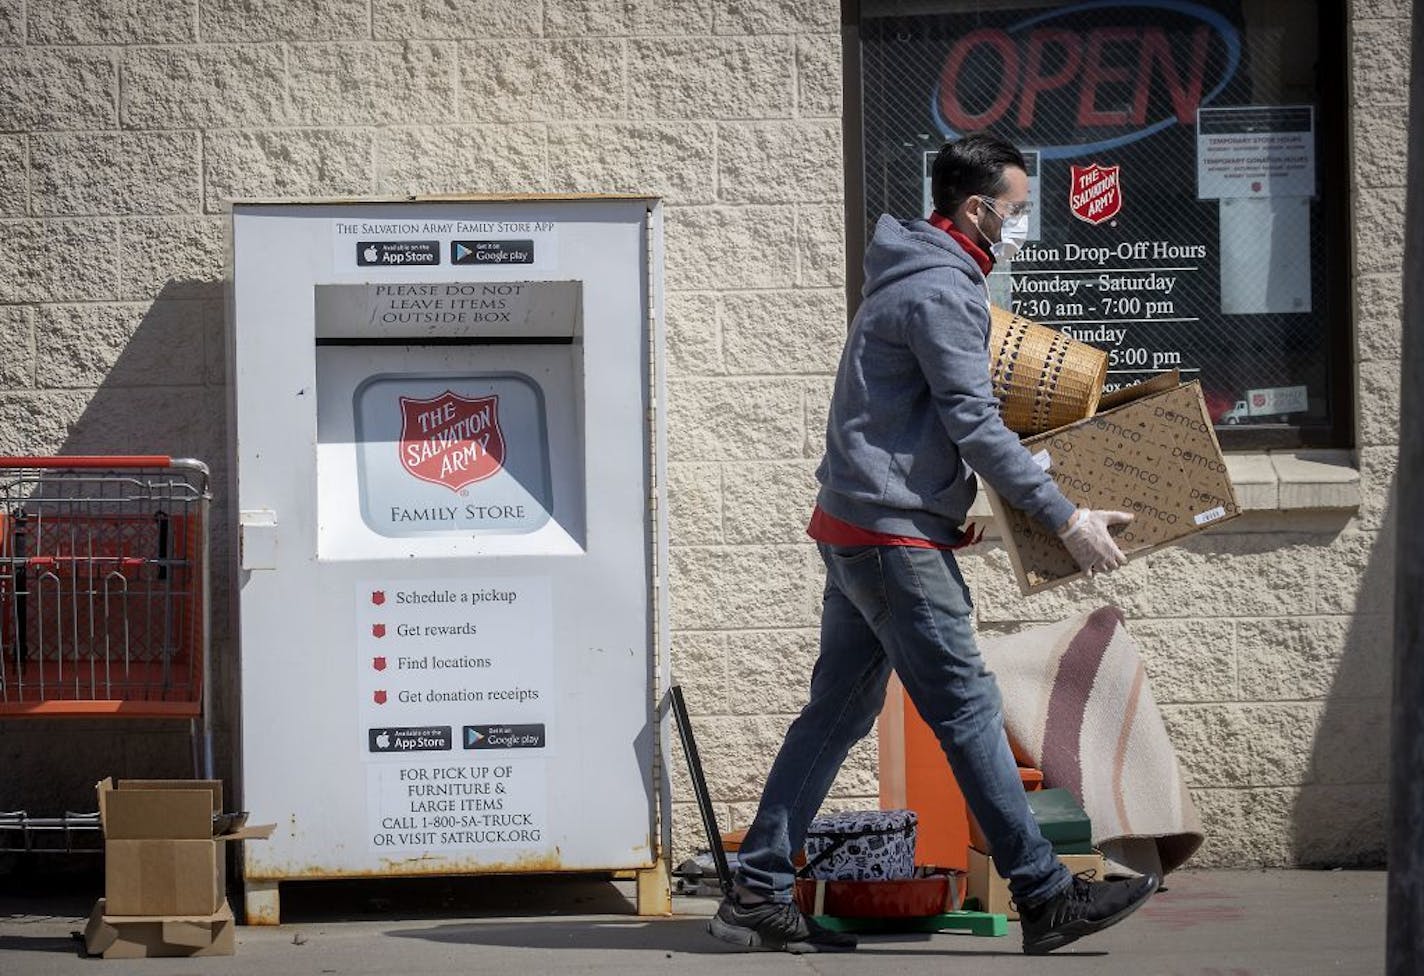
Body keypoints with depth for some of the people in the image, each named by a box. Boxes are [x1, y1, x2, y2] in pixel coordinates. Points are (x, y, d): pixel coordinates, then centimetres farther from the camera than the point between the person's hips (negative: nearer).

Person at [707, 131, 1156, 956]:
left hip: (853, 531, 11)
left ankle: (758, 895, 12)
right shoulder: (942, 292, -14)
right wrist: (1067, 519, -15)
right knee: (970, 710, -7)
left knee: (838, 712, 11)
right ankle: (1046, 896, -4)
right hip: (896, 535, -11)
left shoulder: (915, 278, 19)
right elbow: (975, 427, -18)